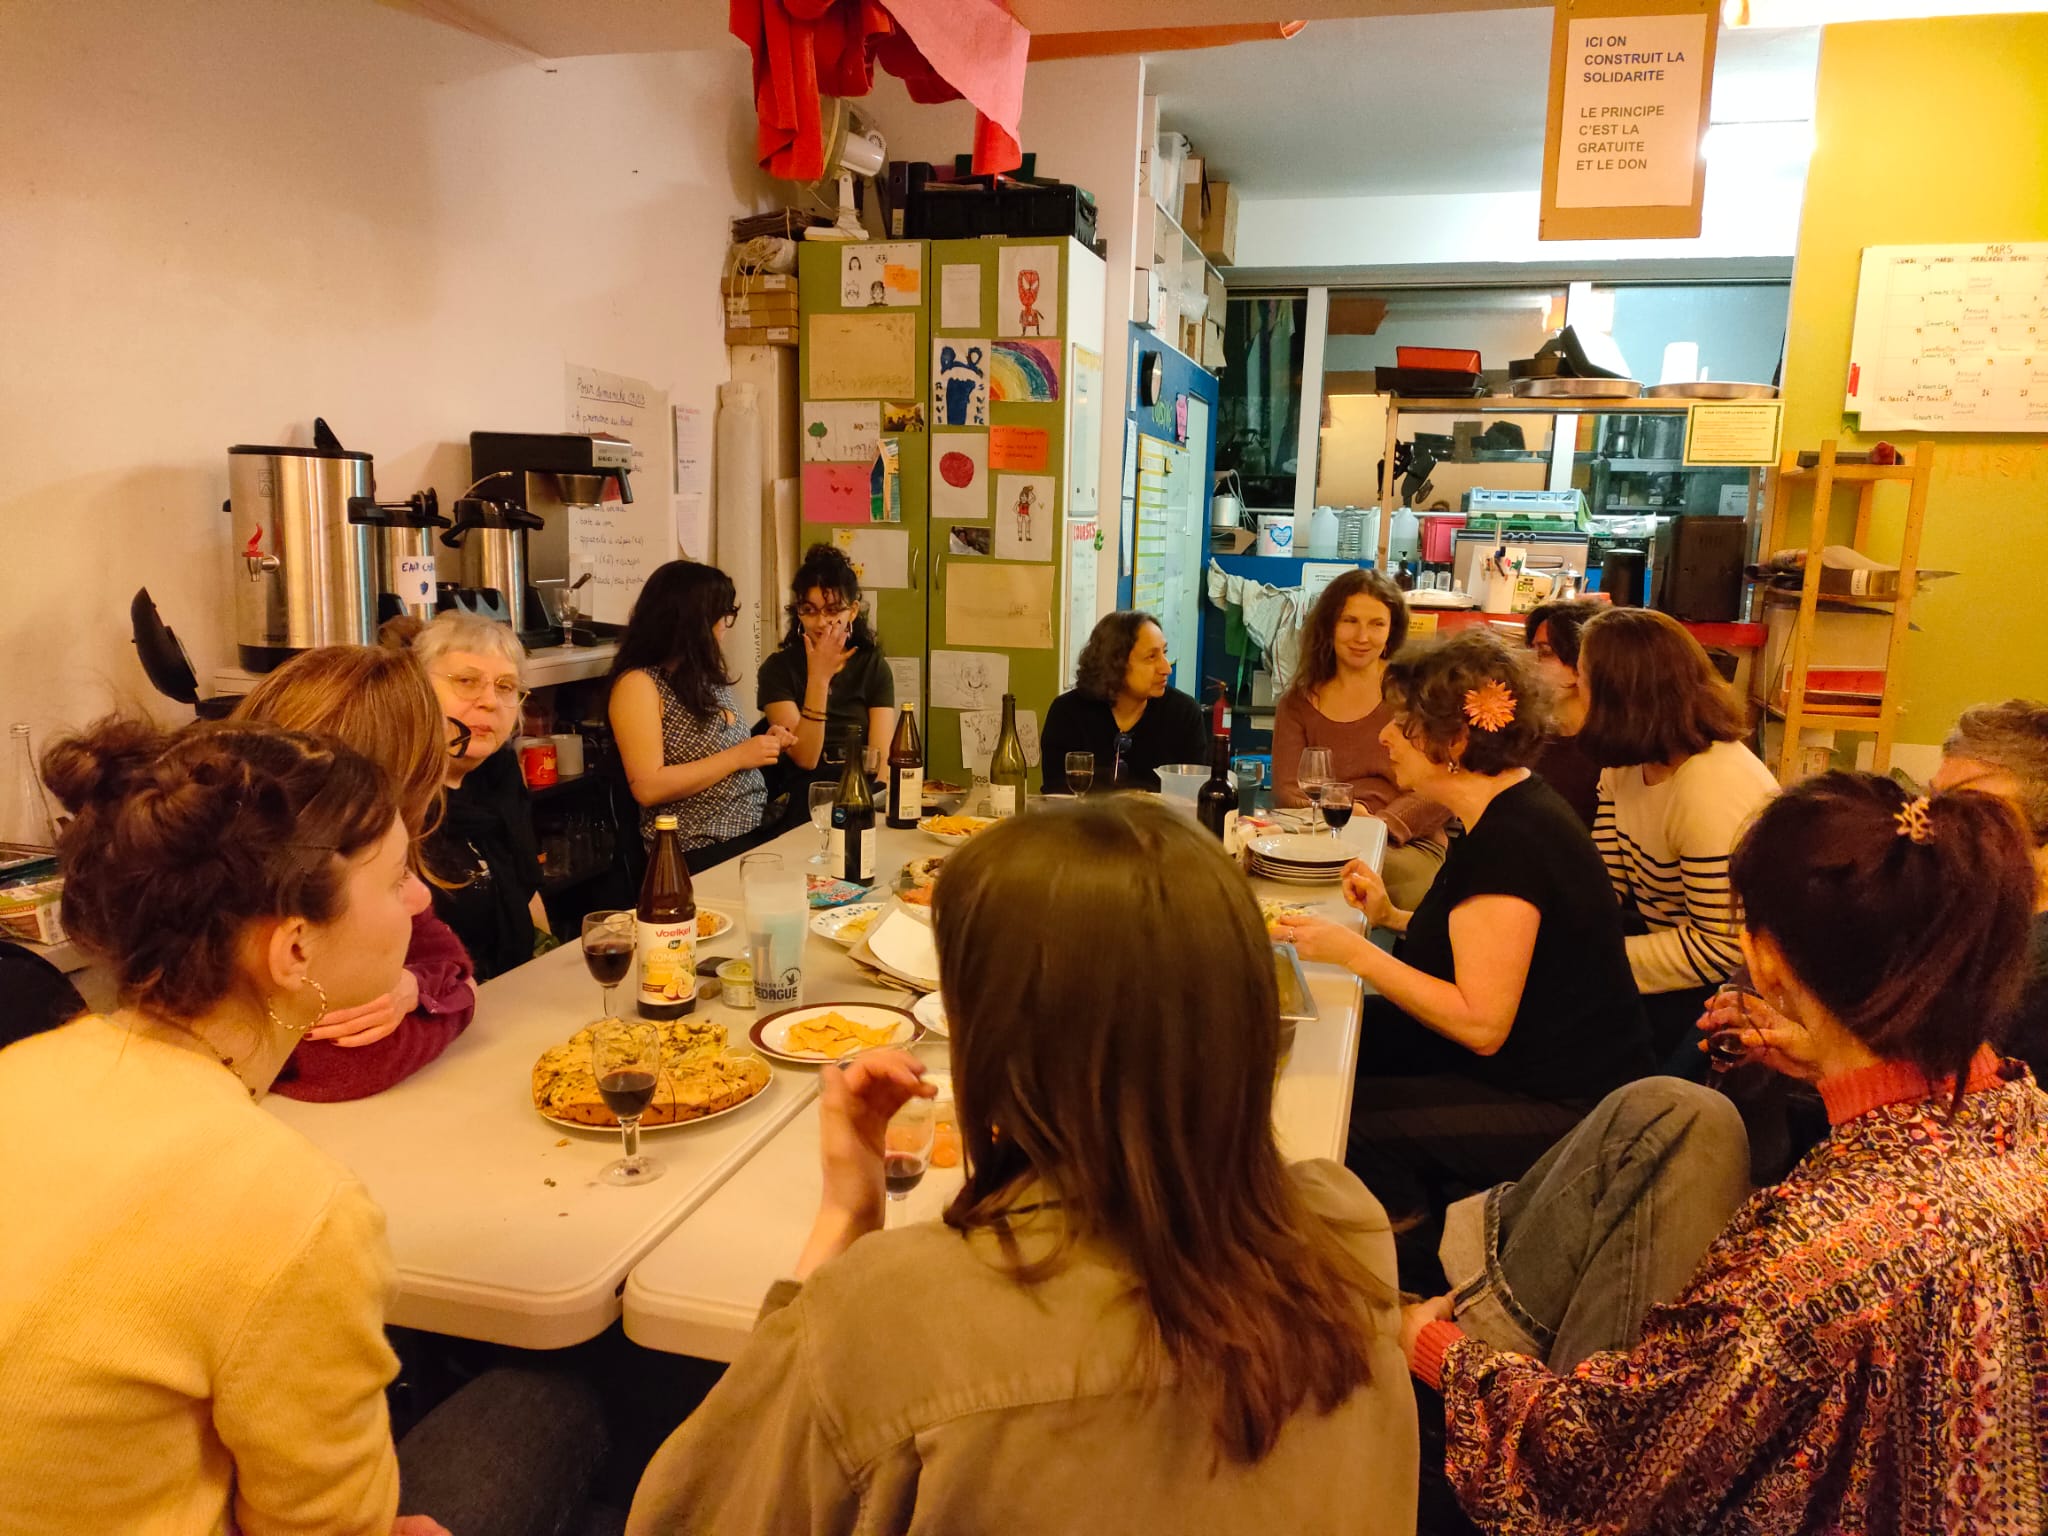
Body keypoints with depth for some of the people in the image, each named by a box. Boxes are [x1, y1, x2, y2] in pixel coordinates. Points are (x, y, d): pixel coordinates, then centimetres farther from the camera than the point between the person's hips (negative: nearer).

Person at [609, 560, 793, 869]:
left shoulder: (709, 675, 13)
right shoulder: (639, 682, -9)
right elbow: (647, 788, -17)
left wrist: (761, 744, 5)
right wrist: (738, 757, -16)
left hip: (758, 831, 7)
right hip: (700, 853, -7)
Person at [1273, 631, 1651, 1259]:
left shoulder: (1510, 841, -27)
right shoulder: (1510, 808, 5)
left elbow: (1480, 1023, -28)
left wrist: (1353, 951, -24)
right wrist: (1394, 917, 3)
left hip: (1560, 1108, -10)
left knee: (1349, 1119, -14)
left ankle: (1420, 1268, 16)